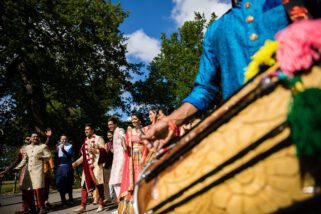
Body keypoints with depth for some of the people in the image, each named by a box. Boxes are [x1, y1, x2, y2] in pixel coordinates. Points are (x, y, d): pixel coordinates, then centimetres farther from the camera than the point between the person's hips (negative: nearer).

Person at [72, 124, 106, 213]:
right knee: (84, 185, 3)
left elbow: (104, 150, -9)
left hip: (96, 165, -6)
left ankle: (100, 204, 10)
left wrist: (94, 150, -22)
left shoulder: (98, 138, -1)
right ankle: (83, 206, 9)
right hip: (87, 166, 6)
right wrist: (76, 163, 14)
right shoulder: (85, 141, 17)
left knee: (99, 184, 0)